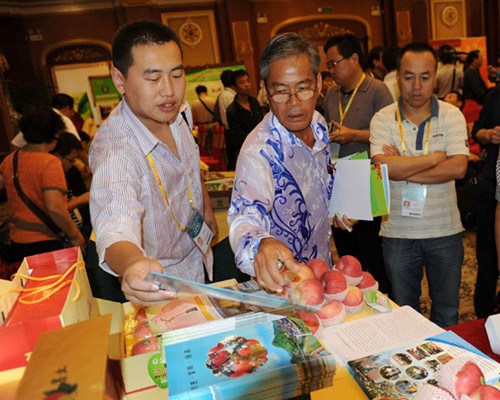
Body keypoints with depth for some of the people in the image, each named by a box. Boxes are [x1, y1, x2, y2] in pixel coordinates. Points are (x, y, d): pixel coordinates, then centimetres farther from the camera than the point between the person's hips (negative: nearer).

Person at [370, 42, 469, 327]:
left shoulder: (452, 115, -2)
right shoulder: (383, 119, -4)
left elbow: (458, 168, -15)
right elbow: (385, 167, -20)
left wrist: (403, 170, -18)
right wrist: (436, 157, -14)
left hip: (445, 231, 1)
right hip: (398, 232, 0)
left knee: (447, 309, 18)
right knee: (404, 309, 18)